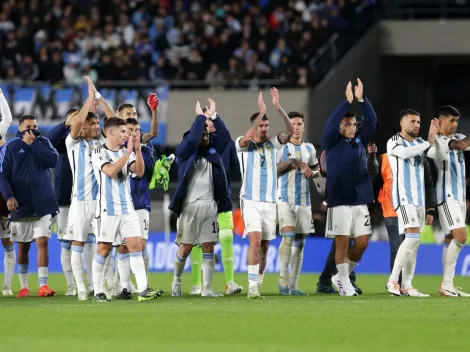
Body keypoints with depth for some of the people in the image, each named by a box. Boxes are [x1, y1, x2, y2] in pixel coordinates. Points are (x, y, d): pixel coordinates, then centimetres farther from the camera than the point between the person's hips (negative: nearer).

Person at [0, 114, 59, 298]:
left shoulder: (43, 143, 6)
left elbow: (53, 160, -12)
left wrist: (32, 143, -12)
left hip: (43, 204, 0)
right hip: (20, 205, 0)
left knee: (42, 242, -10)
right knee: (23, 246, 8)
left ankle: (43, 285, -12)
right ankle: (24, 286, 18)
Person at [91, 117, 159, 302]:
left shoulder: (126, 152, 11)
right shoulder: (99, 153, -6)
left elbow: (139, 171, 0)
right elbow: (111, 171, -21)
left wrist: (137, 150, -11)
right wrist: (128, 152, -22)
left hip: (127, 207, 5)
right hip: (108, 208, -5)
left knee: (136, 245, -5)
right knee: (104, 249, -1)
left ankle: (143, 289, -11)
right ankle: (98, 292, 8)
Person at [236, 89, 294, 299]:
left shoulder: (272, 144, 9)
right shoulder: (243, 145, -1)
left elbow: (291, 131, -5)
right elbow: (247, 137, -25)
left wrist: (278, 108, -18)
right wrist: (261, 112, -27)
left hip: (269, 201, 4)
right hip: (251, 201, -4)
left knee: (264, 246, 7)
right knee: (255, 240, -20)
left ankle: (258, 285, 17)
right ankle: (252, 287, -23)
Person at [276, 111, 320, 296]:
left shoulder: (309, 148, 12)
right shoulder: (281, 147, -2)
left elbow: (317, 169, 23)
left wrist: (312, 173, 0)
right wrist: (290, 163, -18)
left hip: (304, 200, 5)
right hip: (285, 199, -5)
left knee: (299, 242, 4)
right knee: (288, 236, -21)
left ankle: (293, 285, 9)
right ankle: (283, 279, -12)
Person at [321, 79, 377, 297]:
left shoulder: (360, 141, 12)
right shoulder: (332, 143, 1)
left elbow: (372, 121, 3)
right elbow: (331, 123, -16)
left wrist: (361, 100, -8)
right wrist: (348, 101, -19)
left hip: (360, 201, 5)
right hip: (339, 201, -5)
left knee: (362, 242, 1)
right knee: (342, 243, -3)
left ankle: (342, 276, 19)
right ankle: (344, 283, 5)